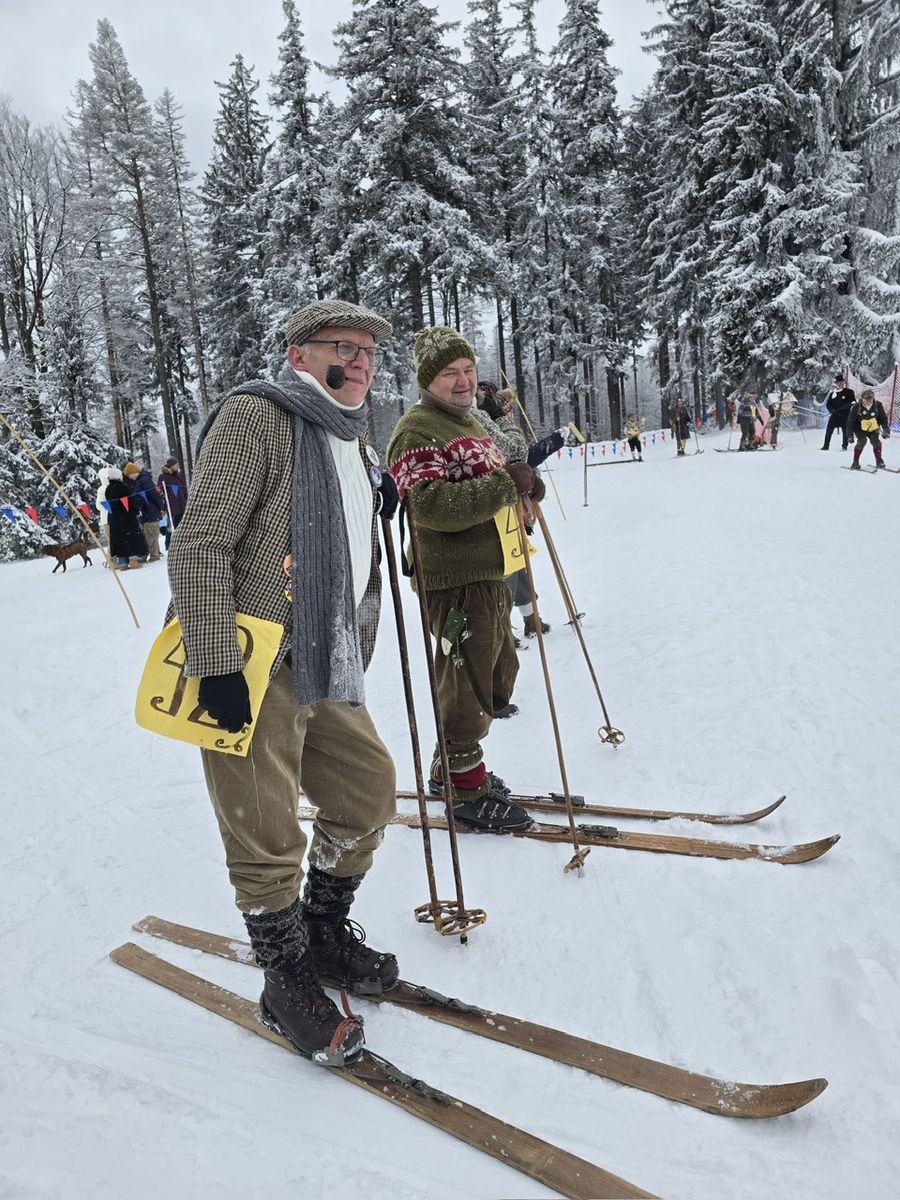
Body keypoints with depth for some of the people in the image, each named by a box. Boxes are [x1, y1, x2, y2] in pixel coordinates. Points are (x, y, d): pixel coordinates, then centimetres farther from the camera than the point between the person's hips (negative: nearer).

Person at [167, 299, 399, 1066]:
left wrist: (356, 663, 19)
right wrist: (216, 665, -22)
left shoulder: (355, 444, 17)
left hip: (325, 674, 9)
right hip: (253, 676, -8)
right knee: (269, 841, 1)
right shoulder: (255, 417, -10)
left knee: (372, 793, 16)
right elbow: (201, 547, -18)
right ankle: (288, 981, 25)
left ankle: (325, 931, 38)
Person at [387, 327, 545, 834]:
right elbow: (432, 505, -25)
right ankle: (467, 789, 16)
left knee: (499, 675, 20)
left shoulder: (471, 421, 20)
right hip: (456, 580, -10)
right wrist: (504, 484, -28)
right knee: (469, 685, -1)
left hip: (490, 573, 10)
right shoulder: (418, 430, -11)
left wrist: (524, 482, 7)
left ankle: (450, 768, 36)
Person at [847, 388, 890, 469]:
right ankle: (855, 462, -17)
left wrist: (886, 430, -9)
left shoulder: (878, 405, -12)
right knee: (862, 441, -25)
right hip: (860, 429, -2)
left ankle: (879, 461, 3)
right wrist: (850, 435, -17)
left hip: (873, 429, 2)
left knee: (876, 441, -17)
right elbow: (850, 422, -14)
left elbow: (883, 419, -3)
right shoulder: (856, 407, -19)